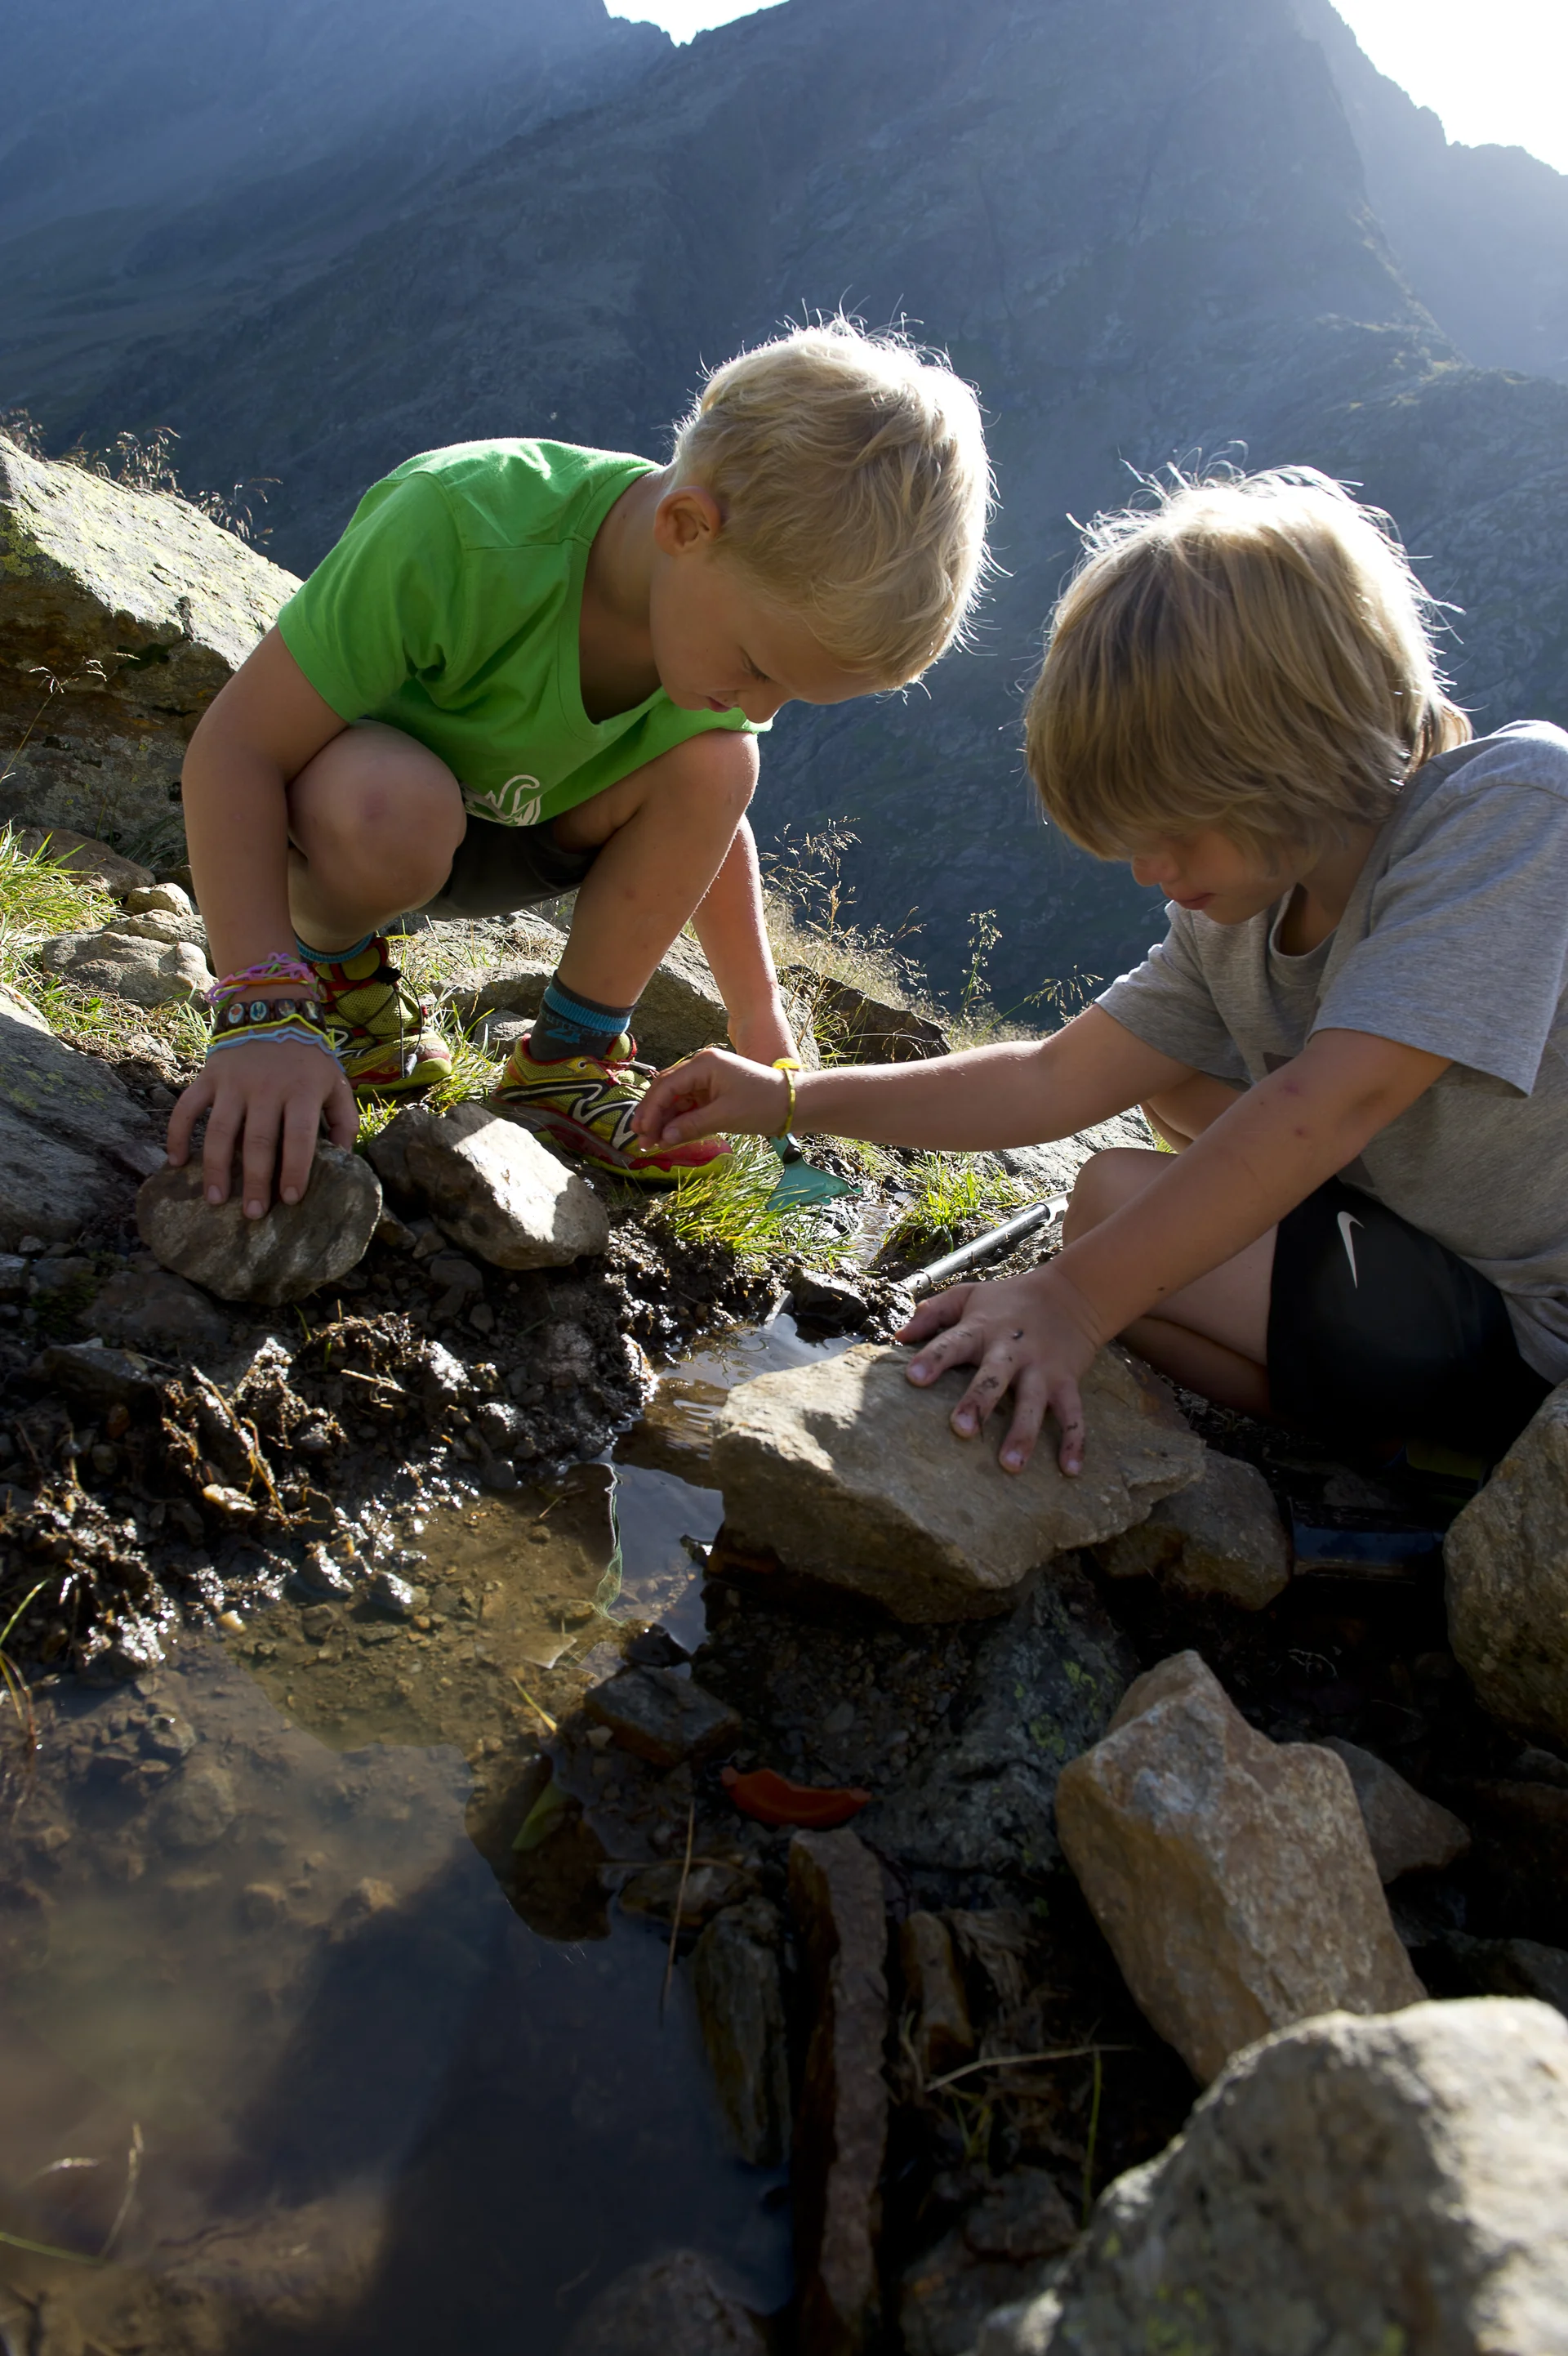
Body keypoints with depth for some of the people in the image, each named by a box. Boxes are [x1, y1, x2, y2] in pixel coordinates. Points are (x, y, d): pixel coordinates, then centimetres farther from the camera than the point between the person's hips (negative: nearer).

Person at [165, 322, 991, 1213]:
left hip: (511, 826, 5)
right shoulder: (459, 526, -38)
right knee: (393, 806, -40)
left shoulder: (748, 605, -17)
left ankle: (567, 1060, -7)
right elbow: (237, 746, -34)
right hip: (348, 786, -5)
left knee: (716, 763, -21)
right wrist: (265, 1017, -43)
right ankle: (329, 958, -5)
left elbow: (703, 825, 1)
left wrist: (761, 1025, -2)